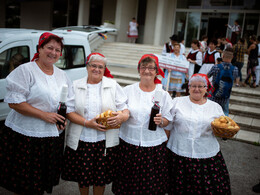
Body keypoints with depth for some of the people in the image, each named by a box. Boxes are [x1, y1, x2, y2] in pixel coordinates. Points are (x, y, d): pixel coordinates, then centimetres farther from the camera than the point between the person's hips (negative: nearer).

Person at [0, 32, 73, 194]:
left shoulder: (62, 75, 11)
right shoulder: (25, 70, -9)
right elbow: (14, 102, -16)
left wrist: (64, 119, -1)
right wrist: (44, 115, -19)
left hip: (54, 135, 5)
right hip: (26, 134, -5)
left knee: (45, 178, 15)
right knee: (24, 182, 7)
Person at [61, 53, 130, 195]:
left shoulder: (113, 85, 5)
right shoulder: (76, 86, 5)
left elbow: (125, 108, 4)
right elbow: (69, 111, -1)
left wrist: (122, 117, -19)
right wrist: (87, 123, -14)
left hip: (105, 141, 0)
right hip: (81, 140, 1)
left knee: (101, 176, 8)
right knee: (82, 175, 12)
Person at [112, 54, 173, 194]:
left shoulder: (163, 94, 3)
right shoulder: (128, 90, 4)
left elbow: (167, 121, 5)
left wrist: (161, 121, -14)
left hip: (154, 145, 0)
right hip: (129, 143, 1)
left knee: (151, 183, 5)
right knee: (127, 181, 6)